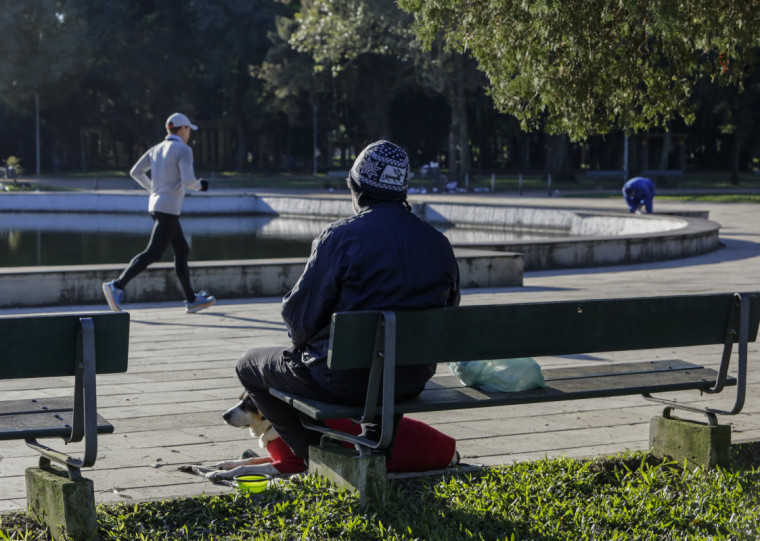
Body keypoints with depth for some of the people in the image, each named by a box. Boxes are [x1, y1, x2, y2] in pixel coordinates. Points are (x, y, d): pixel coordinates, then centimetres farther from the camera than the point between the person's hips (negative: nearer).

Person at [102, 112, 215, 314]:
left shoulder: (157, 149, 13)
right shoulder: (183, 150, -10)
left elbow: (135, 172, 12)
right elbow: (188, 181, -21)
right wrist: (199, 186, 1)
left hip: (156, 205, 9)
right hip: (169, 208, -9)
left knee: (182, 251, 15)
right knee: (153, 253, -12)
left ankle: (191, 300, 20)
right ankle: (117, 286, -22)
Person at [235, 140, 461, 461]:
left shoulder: (341, 236, -15)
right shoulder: (438, 242, 1)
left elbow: (300, 315, -10)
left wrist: (303, 346, 12)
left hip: (347, 379, -6)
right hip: (414, 380, 6)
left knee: (249, 366, 17)